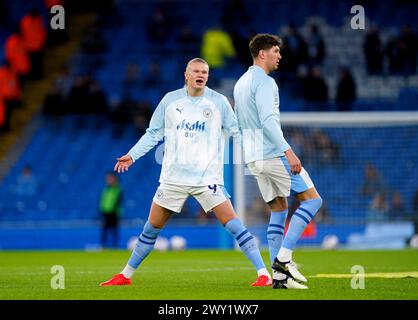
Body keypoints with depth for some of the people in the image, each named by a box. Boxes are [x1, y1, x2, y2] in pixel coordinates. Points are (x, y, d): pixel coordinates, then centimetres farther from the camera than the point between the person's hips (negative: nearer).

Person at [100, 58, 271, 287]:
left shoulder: (218, 102, 0)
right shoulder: (170, 100, 5)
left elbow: (237, 131, 2)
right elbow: (153, 133, 12)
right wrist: (132, 155, 5)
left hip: (207, 178, -2)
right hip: (173, 178, 2)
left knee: (232, 224, -14)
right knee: (152, 228, 9)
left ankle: (264, 274, -11)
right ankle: (126, 275, 23)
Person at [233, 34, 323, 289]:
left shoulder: (241, 83, 19)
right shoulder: (264, 82, -11)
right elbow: (268, 121, -22)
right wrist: (288, 151, -26)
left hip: (254, 158, 9)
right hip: (272, 154, -9)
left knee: (279, 210, 11)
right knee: (312, 199, -4)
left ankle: (279, 276, 4)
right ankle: (284, 257, -13)